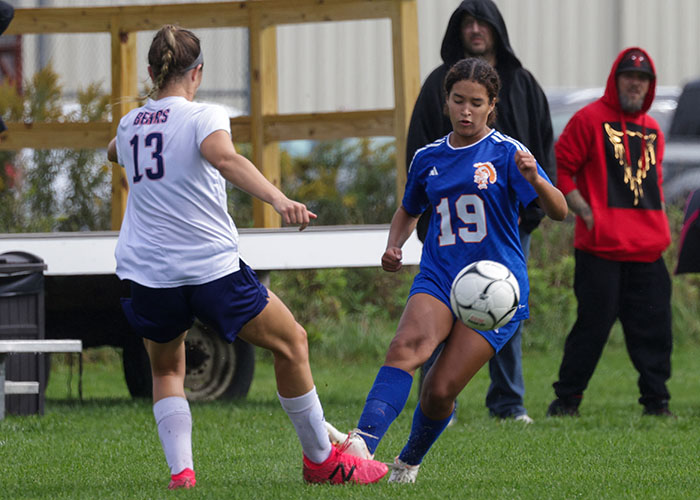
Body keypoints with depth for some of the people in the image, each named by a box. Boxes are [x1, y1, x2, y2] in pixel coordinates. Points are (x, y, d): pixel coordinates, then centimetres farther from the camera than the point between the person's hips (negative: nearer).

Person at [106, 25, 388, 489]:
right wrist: (279, 198, -42)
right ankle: (321, 460, 16)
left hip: (146, 272, 5)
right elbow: (224, 158, -30)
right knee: (291, 342, 12)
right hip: (211, 267, -5)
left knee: (166, 369, 25)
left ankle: (180, 471, 5)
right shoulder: (202, 116, -8)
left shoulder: (129, 125, 10)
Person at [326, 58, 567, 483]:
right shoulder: (429, 158, 12)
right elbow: (409, 211, 30)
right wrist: (394, 247, 8)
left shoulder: (506, 153, -3)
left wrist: (535, 180, -33)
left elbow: (558, 211, -12)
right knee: (408, 344, -29)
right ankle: (362, 444, -47)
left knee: (440, 391, -11)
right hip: (438, 278, 3)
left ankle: (408, 463, 19)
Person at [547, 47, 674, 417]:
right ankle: (566, 399, 5)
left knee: (654, 327, 2)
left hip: (647, 250, 6)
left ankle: (656, 402, 8)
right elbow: (560, 168, -2)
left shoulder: (652, 131, 18)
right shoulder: (590, 120, 0)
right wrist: (585, 212, -9)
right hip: (601, 249, -6)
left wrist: (658, 226, 12)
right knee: (594, 324, -5)